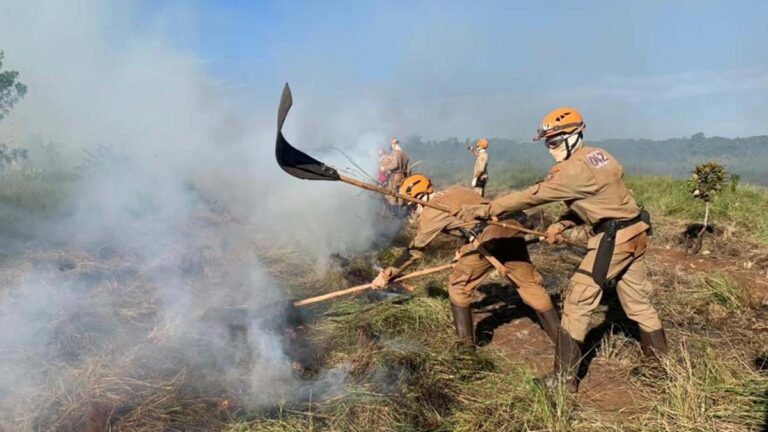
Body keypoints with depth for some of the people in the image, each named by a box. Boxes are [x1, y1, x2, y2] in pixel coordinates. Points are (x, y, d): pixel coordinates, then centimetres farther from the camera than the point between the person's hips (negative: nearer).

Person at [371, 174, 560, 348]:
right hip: (511, 230, 7)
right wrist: (466, 250, 36)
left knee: (458, 287, 14)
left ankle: (466, 344, 20)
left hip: (487, 239, -7)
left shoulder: (431, 211, 6)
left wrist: (387, 275, 21)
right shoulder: (456, 191, 26)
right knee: (531, 285, 16)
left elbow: (414, 250, 13)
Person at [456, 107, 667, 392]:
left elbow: (532, 196, -21)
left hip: (612, 240, -9)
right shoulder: (598, 156, 11)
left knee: (577, 305, -1)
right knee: (639, 301, 21)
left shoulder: (575, 168, -18)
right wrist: (561, 225, 2)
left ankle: (564, 377, 5)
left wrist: (484, 210, -19)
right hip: (635, 234, 9)